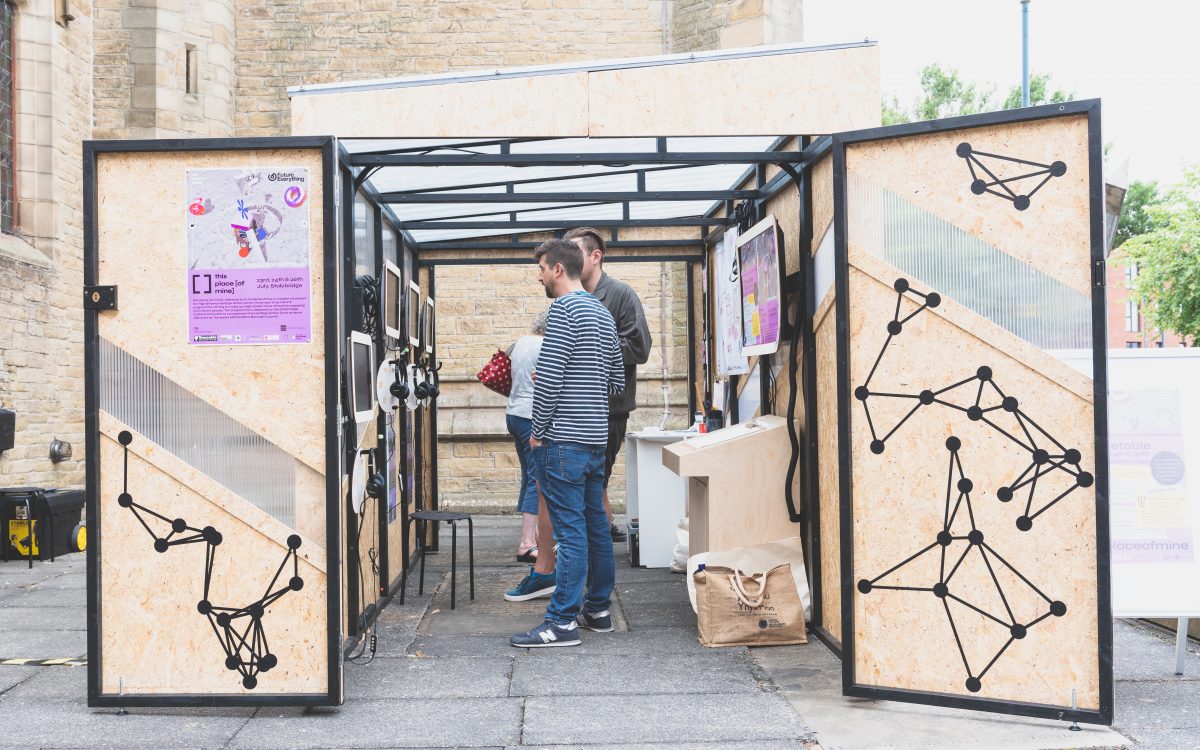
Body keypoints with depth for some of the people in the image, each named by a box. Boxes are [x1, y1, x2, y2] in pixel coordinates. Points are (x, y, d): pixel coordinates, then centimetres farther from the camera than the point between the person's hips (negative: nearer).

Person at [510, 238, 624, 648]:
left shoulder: (565, 309, -11)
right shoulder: (603, 313, 17)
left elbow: (549, 375, -17)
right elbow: (618, 379, 21)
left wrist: (539, 430, -8)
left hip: (564, 439, -9)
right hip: (597, 437, 9)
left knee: (571, 529, -8)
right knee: (596, 524, 13)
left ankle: (563, 622, -6)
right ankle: (598, 609, 22)